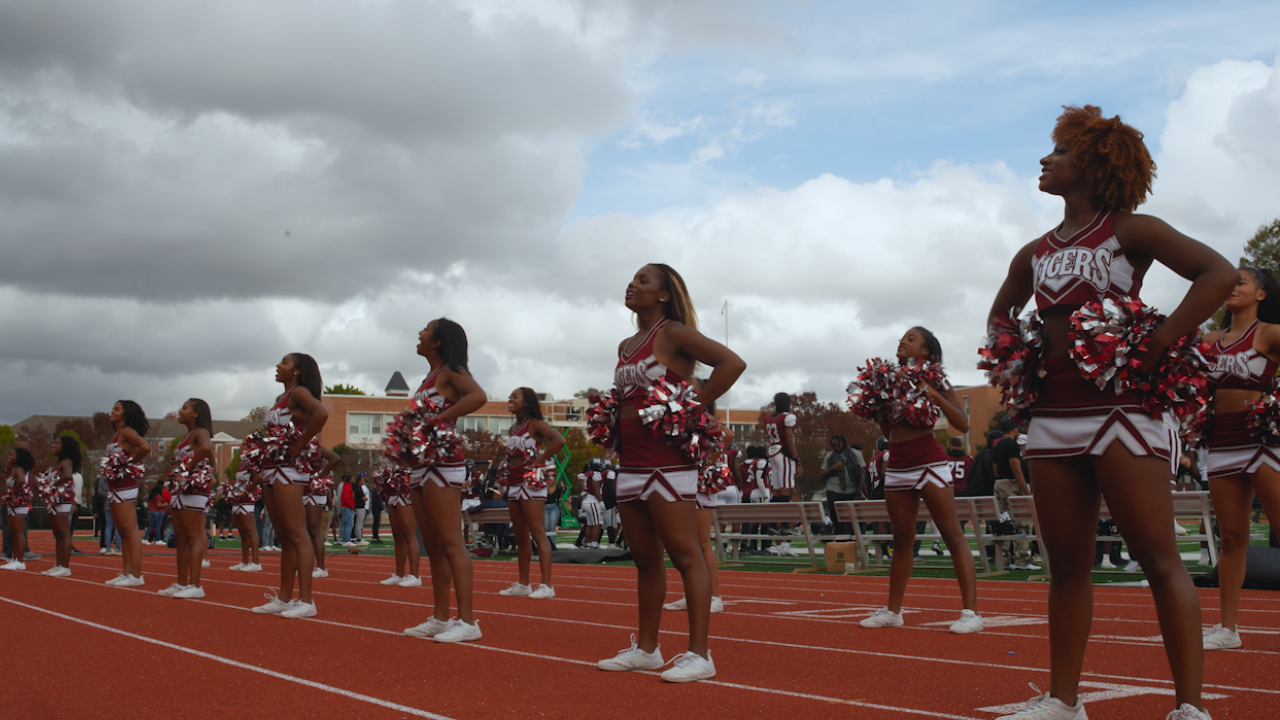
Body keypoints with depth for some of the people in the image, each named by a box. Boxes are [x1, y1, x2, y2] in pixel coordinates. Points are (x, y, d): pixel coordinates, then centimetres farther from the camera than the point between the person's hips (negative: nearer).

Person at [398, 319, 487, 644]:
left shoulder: (450, 371, -6)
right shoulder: (430, 376, 20)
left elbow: (478, 396, -25)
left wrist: (437, 419, -24)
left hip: (442, 462, -10)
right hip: (420, 465, 10)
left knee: (450, 543, -11)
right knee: (432, 546, 11)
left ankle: (467, 622, -12)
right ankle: (440, 618, 17)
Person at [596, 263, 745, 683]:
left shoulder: (673, 333, -6)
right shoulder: (625, 347, 18)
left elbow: (732, 363, -16)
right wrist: (611, 425, 10)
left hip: (667, 460, -8)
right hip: (630, 463, 9)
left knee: (684, 555, -7)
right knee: (644, 558, 13)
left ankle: (699, 655, -6)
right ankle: (646, 649, 21)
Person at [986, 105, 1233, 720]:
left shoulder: (1130, 231, -1)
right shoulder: (1035, 254, 16)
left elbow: (1219, 274, -13)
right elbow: (1001, 315, 32)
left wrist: (1157, 346, -19)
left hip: (1122, 407, -6)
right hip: (1052, 413, 6)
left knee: (1159, 558, -7)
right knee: (1067, 562, 8)